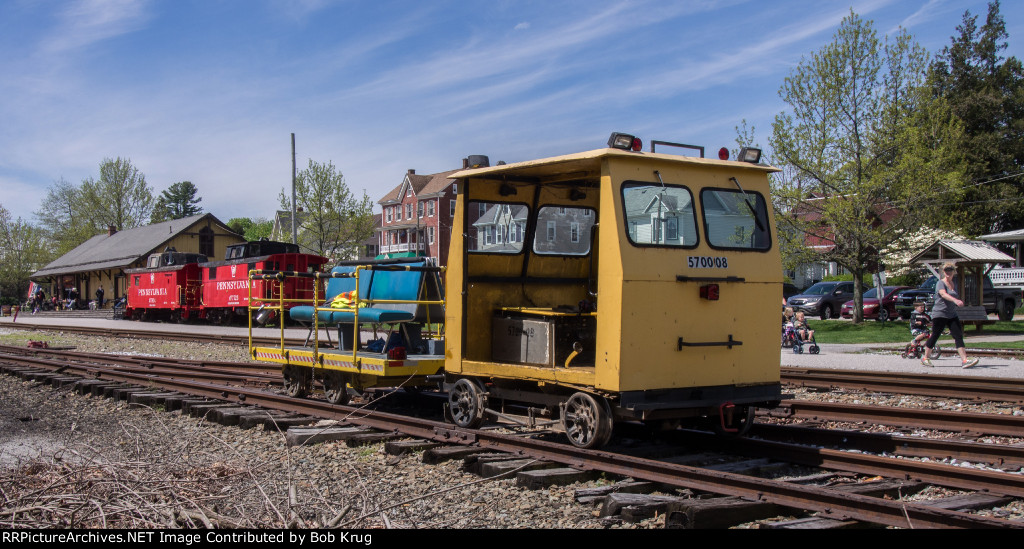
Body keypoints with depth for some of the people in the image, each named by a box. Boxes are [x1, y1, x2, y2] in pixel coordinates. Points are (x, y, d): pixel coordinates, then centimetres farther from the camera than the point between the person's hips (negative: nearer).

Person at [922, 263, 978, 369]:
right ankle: (925, 358, 16)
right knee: (934, 337, -1)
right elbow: (944, 294, -28)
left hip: (952, 315, 6)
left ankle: (964, 360, -16)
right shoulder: (940, 283, -8)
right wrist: (955, 300, -44)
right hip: (939, 315, -6)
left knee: (959, 336, -7)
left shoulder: (954, 285, 16)